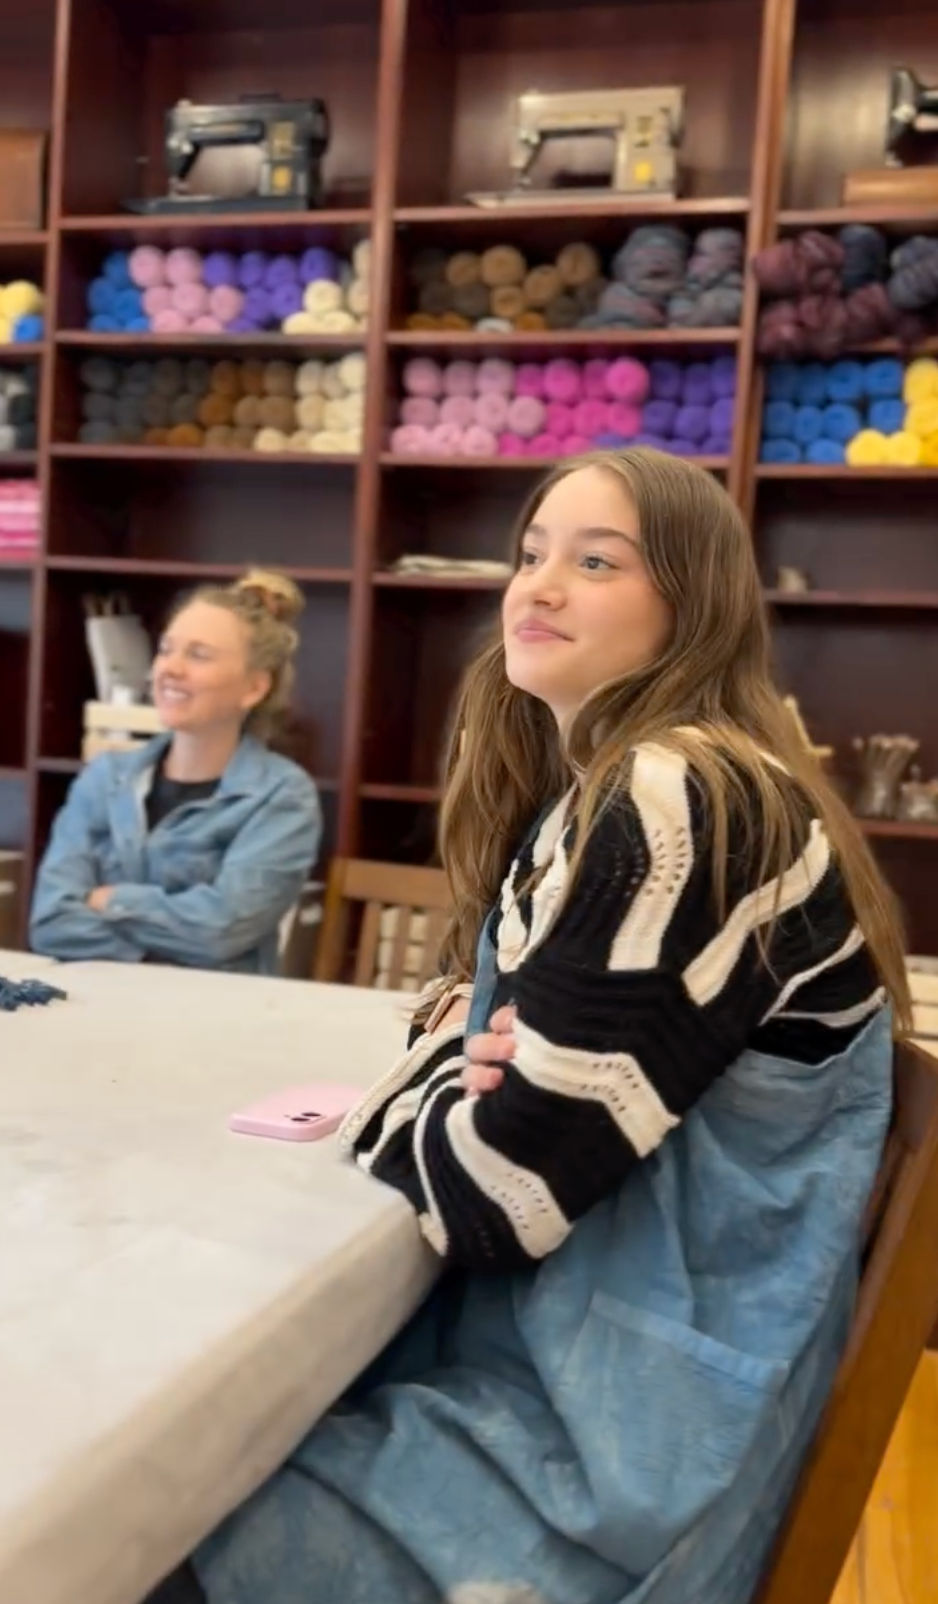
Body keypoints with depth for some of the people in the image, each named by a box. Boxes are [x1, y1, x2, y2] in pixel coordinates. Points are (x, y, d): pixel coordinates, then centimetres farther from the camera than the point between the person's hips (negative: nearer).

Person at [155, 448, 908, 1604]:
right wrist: (478, 1063, -6)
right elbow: (474, 1012, 16)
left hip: (631, 1440, -8)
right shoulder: (587, 792, 8)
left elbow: (501, 1189, -23)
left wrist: (382, 1114, -3)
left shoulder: (680, 810, -23)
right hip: (568, 1345, 8)